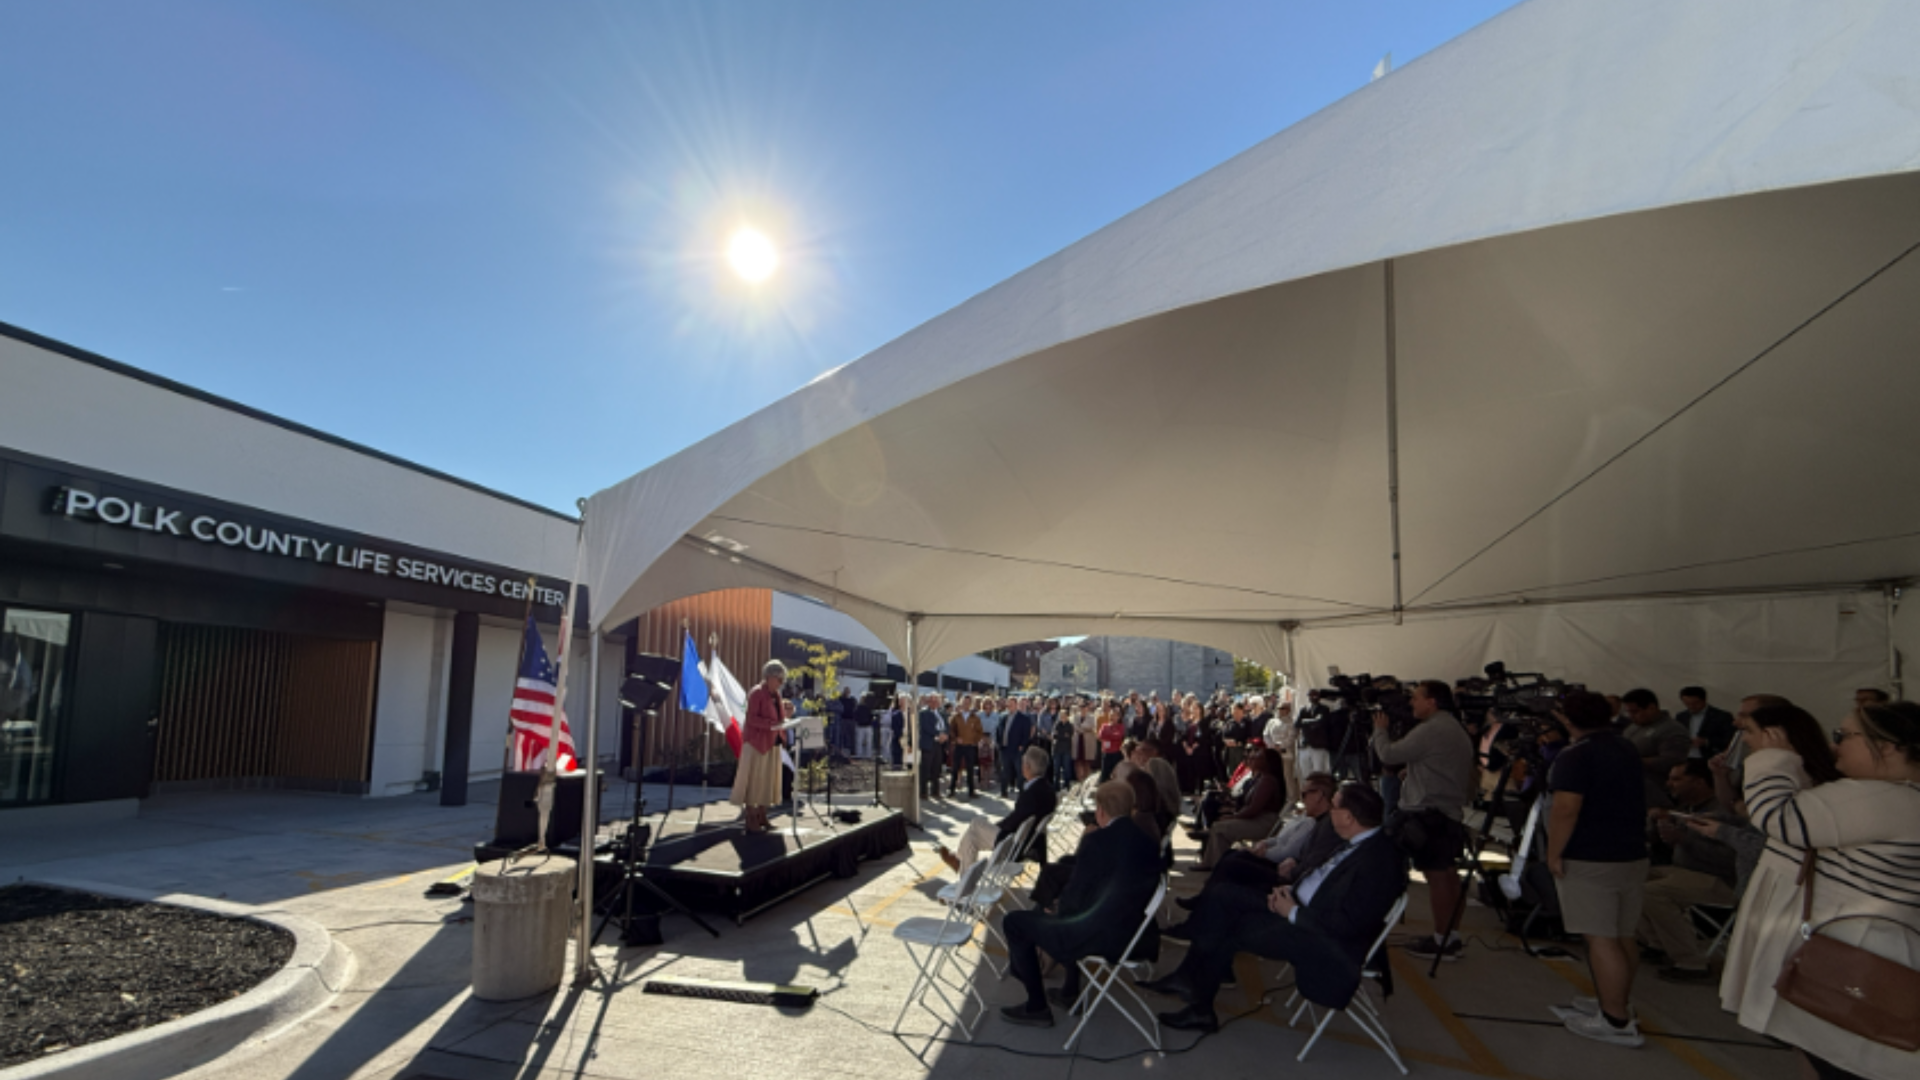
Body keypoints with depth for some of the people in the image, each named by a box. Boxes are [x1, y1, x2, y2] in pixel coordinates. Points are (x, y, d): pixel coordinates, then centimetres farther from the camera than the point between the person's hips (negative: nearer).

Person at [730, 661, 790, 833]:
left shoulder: (776, 695, 14)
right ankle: (751, 820, 1)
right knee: (754, 780, -3)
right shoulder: (757, 693, -11)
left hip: (772, 743, 8)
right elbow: (751, 718, -18)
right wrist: (771, 724, -28)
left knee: (768, 780, 10)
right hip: (756, 741, -8)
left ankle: (761, 817, 17)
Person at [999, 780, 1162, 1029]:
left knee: (1014, 922, 4)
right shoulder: (1144, 841, 5)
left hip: (1101, 936, -9)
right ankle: (1070, 991, 39)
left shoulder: (1096, 841, -17)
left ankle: (1036, 1007, 10)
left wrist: (1058, 909, 10)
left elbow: (1075, 896, -11)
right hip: (1133, 931, 9)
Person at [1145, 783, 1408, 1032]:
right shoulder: (1357, 842, 3)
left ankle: (1200, 1005, 12)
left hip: (1325, 939, -9)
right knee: (1226, 899, 1)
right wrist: (1291, 889, -3)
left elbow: (1349, 925, -26)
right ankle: (1188, 976, 5)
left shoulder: (1379, 860, -25)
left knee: (1230, 931, -8)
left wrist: (1293, 912, -17)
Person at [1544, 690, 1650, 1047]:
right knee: (1622, 937, 15)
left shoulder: (1576, 756, -15)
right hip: (1632, 856, 9)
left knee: (1600, 939, -5)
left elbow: (1566, 808, -23)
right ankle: (1615, 1005, 26)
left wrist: (1554, 853, -15)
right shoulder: (1626, 749, 10)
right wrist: (1575, 733, 37)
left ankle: (1617, 1022, -2)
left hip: (1589, 860, -9)